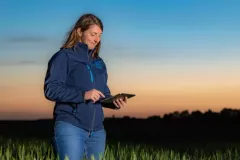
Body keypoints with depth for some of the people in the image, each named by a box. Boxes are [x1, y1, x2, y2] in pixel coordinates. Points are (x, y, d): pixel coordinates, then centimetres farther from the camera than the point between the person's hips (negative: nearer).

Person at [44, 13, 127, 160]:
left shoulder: (99, 63, 18)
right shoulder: (64, 57, -1)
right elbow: (50, 89, -11)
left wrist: (114, 101, -1)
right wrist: (83, 95, -21)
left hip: (97, 130, 7)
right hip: (70, 127, -6)